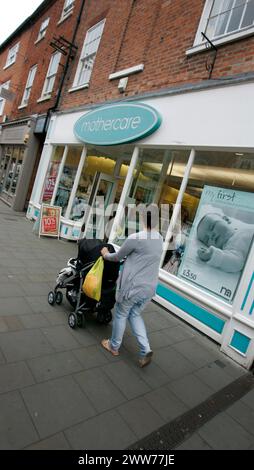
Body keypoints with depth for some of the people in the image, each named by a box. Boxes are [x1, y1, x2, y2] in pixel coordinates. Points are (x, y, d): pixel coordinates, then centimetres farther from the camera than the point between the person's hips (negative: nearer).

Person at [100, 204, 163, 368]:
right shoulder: (159, 239, 2)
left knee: (121, 315, 15)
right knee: (135, 315, 23)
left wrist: (106, 254, 14)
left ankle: (114, 346, 34)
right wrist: (127, 256, 26)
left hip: (132, 286, -6)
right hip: (149, 287, 6)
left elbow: (118, 257, -5)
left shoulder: (135, 238, -20)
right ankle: (146, 349, 14)